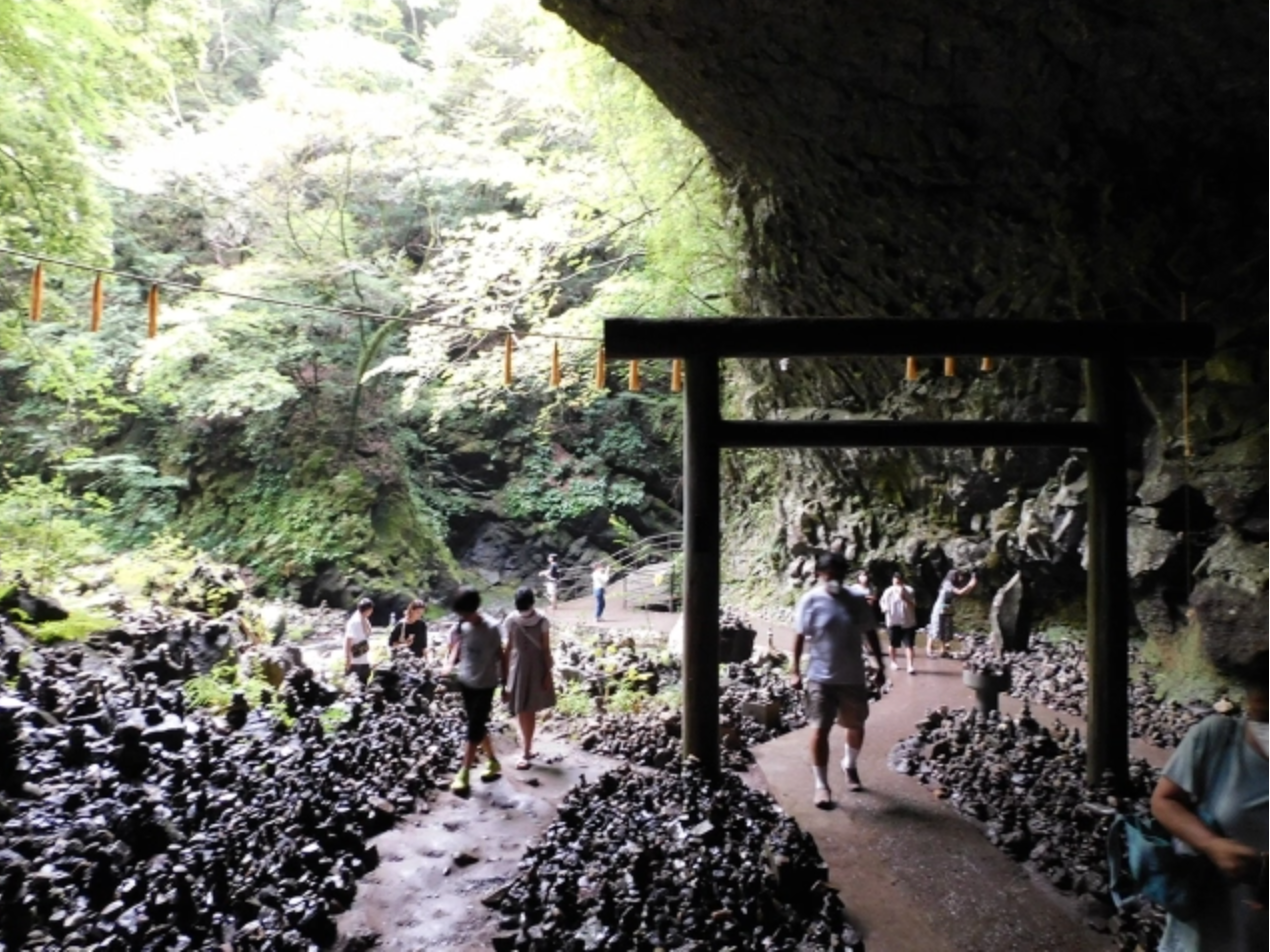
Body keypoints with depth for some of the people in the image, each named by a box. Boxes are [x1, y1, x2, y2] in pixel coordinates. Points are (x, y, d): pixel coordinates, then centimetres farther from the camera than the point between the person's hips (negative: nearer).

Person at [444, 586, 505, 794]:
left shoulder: (491, 628, -21)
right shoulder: (461, 625, -7)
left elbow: (501, 657, -11)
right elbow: (457, 646, 6)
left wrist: (504, 685, -6)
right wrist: (451, 664, -16)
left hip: (485, 685, -5)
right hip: (465, 682, 6)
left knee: (474, 730, -2)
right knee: (478, 726, 16)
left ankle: (464, 775, 5)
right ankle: (492, 762, 33)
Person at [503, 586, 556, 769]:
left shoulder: (541, 621, -10)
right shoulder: (510, 621, -7)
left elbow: (546, 649, -5)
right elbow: (507, 649, -2)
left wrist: (547, 674, -6)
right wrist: (505, 675, -1)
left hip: (536, 669, -1)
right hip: (517, 668, 1)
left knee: (529, 710, 5)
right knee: (521, 711, 6)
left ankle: (526, 751, 11)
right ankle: (527, 749, 18)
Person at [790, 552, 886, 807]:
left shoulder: (857, 602, -4)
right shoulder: (810, 602, -10)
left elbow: (870, 634, 7)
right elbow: (800, 638, -5)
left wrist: (880, 666, 7)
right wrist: (795, 671, -7)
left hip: (853, 677, 3)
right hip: (821, 678, -3)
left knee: (856, 725, 18)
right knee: (820, 730, -5)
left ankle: (850, 765, 45)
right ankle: (822, 786, 6)